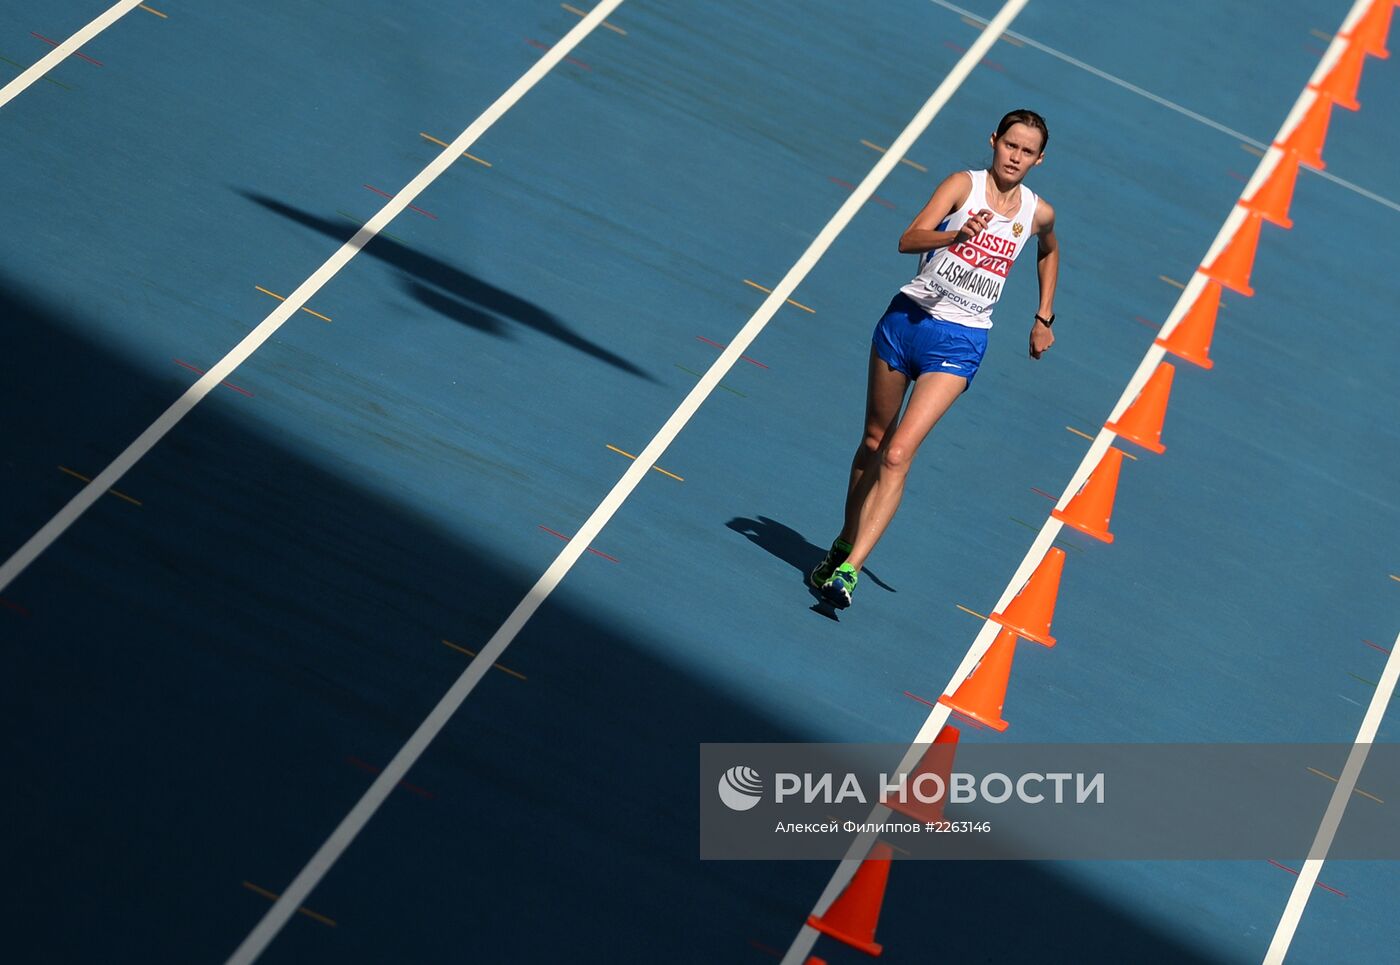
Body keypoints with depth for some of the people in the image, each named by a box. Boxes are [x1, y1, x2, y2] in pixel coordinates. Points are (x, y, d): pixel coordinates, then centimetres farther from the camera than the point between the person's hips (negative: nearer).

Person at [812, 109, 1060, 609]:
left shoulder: (1038, 213, 3)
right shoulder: (963, 184, -5)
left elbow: (1049, 252, 28)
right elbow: (908, 239, -19)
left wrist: (1044, 318, 24)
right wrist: (957, 234, -36)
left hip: (958, 343, 0)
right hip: (906, 318, 0)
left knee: (898, 452, -14)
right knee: (873, 442, 12)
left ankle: (850, 568, -16)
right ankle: (843, 544, 31)